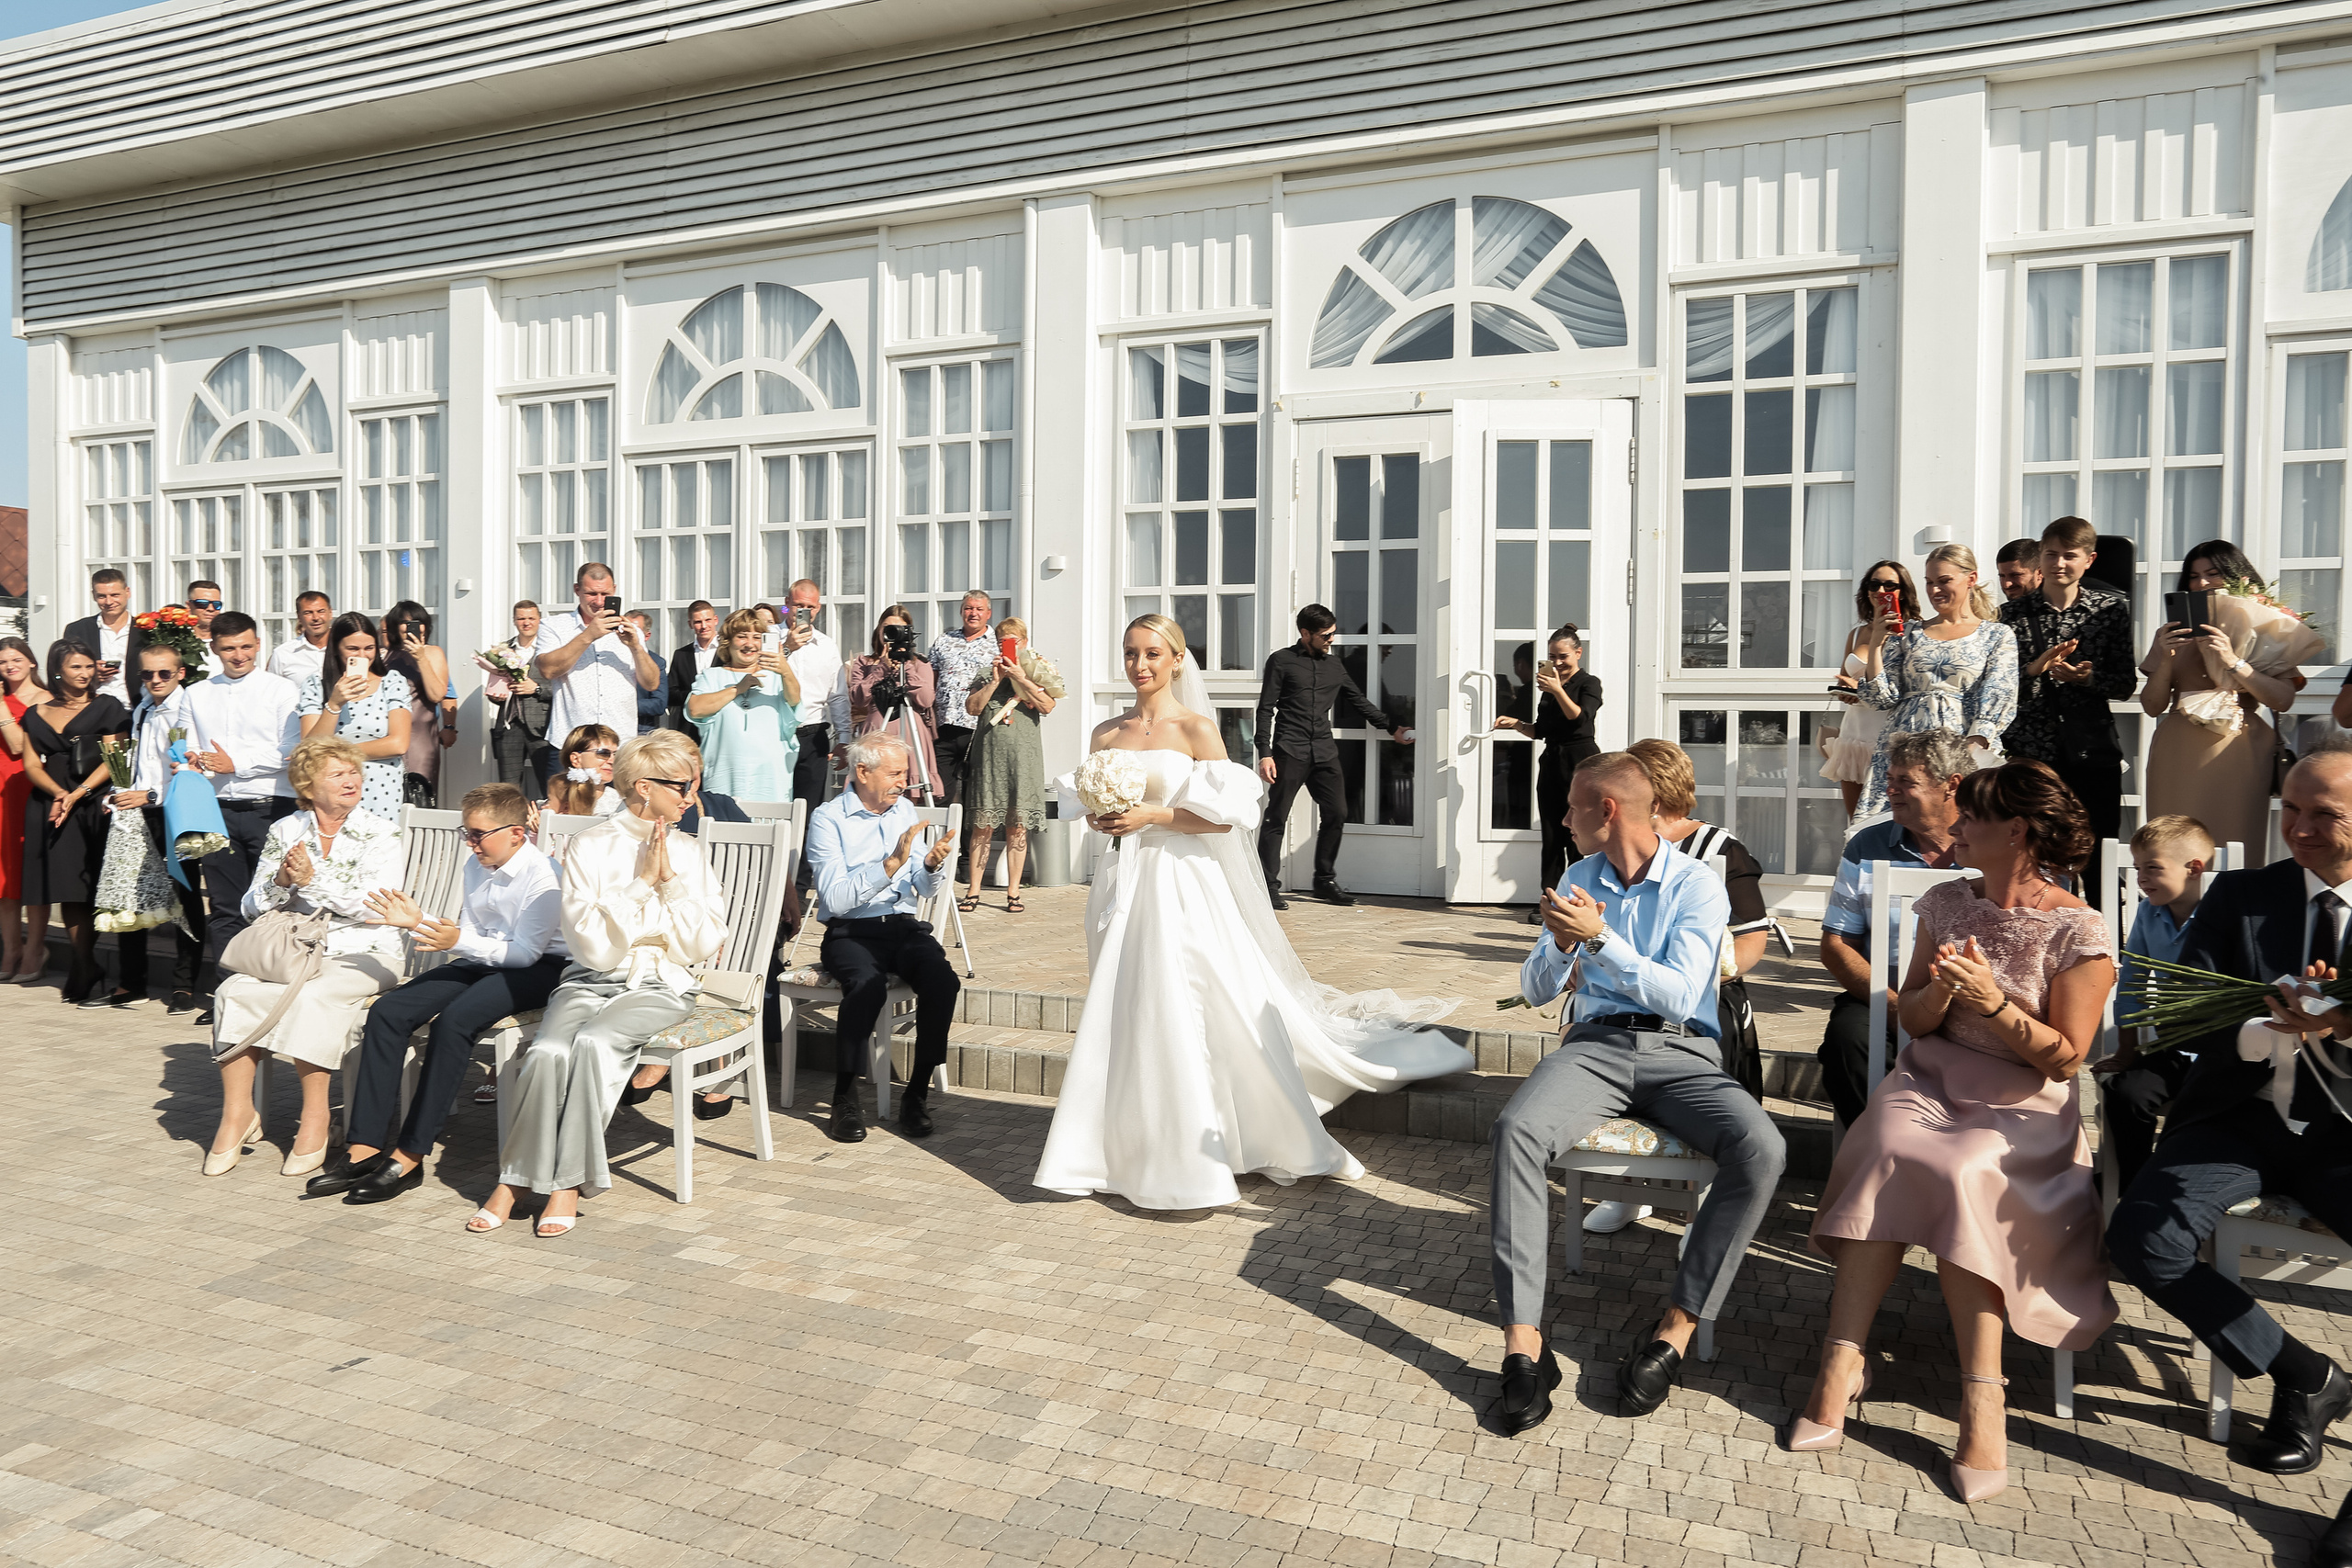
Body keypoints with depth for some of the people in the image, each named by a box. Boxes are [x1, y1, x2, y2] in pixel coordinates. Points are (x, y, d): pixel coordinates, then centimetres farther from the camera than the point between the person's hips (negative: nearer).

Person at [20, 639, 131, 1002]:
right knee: (66, 892, 0)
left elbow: (112, 760, -4)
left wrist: (76, 794, -14)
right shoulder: (37, 714, 15)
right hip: (50, 806, 3)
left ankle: (83, 969, 2)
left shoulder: (107, 708, 5)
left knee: (82, 890, -6)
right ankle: (86, 968, 5)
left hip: (92, 806, -3)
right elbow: (31, 764, 9)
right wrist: (58, 794, -9)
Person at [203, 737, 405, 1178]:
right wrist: (281, 881, -10)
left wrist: (314, 879, -17)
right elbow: (252, 906, 10)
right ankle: (237, 1111, -14)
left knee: (310, 996, -33)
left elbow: (376, 908, -11)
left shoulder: (382, 835, 1)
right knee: (235, 991, -24)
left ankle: (315, 1116, -20)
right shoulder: (285, 831, 12)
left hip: (360, 954, -4)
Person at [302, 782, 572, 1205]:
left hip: (536, 969, -8)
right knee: (387, 1011, -13)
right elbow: (466, 934, 15)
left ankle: (410, 1156, -25)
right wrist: (418, 921, 0)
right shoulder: (476, 868, 9)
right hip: (480, 961, 8)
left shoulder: (543, 876, -16)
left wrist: (459, 942, -27)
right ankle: (365, 1147, -14)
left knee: (453, 1020, -33)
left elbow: (526, 951, -20)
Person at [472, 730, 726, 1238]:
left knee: (592, 1043, -30)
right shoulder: (591, 846, 1)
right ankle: (512, 1179, -11)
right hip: (590, 981, 0)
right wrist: (643, 882, -10)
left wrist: (670, 879, -6)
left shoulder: (687, 851, 9)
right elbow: (592, 946, -8)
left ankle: (569, 1182, -18)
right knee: (550, 1051, -30)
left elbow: (702, 947, 1)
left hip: (659, 986, 0)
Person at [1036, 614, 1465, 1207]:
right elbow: (1091, 803, 18)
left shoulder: (1197, 728, -3)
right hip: (1125, 885, 5)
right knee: (1128, 1019, 5)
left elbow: (1225, 816, -8)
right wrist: (1097, 819, -4)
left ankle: (1194, 1161, 5)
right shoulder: (1106, 734, 10)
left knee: (1184, 1016, -7)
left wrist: (1154, 815, -15)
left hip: (1184, 886, -4)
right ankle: (1133, 1150, 16)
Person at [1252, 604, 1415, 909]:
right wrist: (1265, 753, -10)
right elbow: (1265, 709, -1)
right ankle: (1269, 887, 1)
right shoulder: (1281, 661, 3)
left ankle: (1325, 883, 16)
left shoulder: (1335, 667, 18)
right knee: (1277, 817, -5)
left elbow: (1358, 703, 26)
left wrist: (1392, 728, 23)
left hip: (1324, 752, 5)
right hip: (1290, 750, -5)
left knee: (1336, 814, 2)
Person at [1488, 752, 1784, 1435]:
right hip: (1595, 1044, 2)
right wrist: (1561, 946, -7)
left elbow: (1680, 996, -11)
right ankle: (1524, 1343, -30)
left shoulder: (1698, 886, 1)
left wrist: (1599, 939, -17)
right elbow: (1534, 991, 14)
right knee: (1516, 1129, -30)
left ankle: (1677, 1329, -21)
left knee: (1760, 1148, -32)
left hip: (1683, 1053, -2)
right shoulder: (1578, 879, 16)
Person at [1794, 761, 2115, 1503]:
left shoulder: (2077, 931, -5)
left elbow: (2065, 1057, -7)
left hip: (2022, 1109, -3)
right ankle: (1842, 1357, -31)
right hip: (1929, 1083, 3)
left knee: (1961, 1174, -34)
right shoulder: (1946, 902, 10)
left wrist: (1991, 1000, -19)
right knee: (1892, 1154, -29)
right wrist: (1938, 992, -10)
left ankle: (1980, 1396, -32)